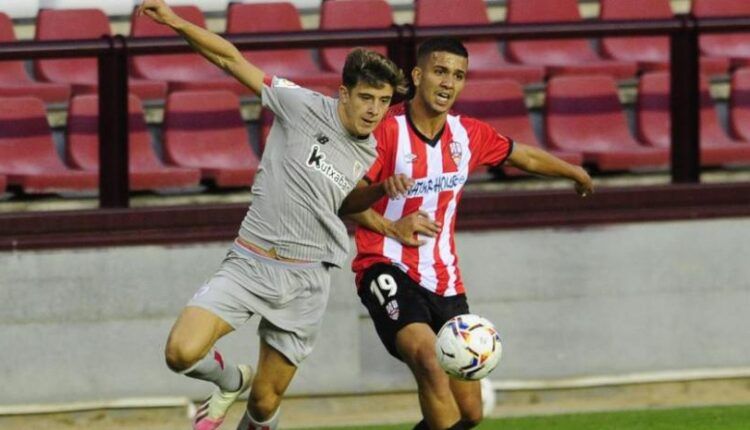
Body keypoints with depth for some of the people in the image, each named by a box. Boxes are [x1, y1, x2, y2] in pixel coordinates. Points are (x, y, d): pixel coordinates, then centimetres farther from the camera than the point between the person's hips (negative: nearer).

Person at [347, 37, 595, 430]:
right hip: (388, 269, -7)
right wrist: (390, 228, -25)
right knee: (429, 359, -34)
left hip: (445, 281, 7)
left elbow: (526, 157, 25)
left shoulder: (468, 135, 7)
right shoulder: (386, 131, -12)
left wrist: (576, 173, 39)